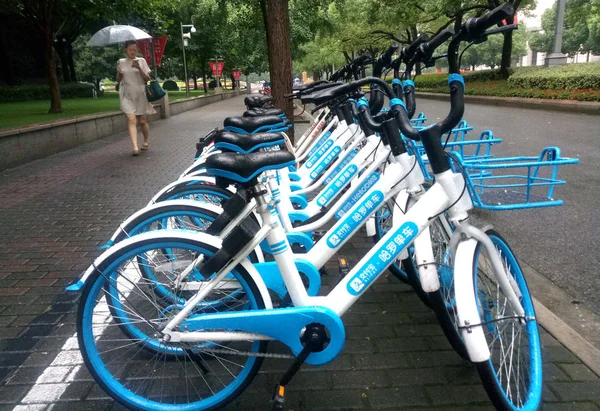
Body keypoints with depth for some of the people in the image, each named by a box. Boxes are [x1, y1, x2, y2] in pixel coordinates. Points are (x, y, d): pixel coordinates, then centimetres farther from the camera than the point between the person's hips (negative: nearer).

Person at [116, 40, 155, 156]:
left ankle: (146, 141, 32)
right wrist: (118, 72, -10)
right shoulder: (121, 62, 7)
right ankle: (135, 147, -22)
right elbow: (118, 80, 11)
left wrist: (139, 68, -17)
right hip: (127, 95, 0)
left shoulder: (141, 61, 2)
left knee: (142, 121, 6)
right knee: (131, 120, -14)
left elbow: (147, 78, -2)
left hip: (140, 94, 0)